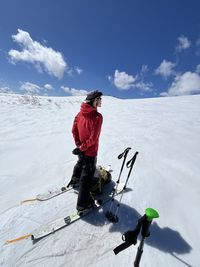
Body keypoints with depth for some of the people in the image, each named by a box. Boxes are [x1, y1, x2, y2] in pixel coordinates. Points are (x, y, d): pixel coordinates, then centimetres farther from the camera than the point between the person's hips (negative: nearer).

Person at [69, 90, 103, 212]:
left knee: (81, 163, 34)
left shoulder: (81, 112, -2)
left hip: (81, 149, 7)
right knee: (87, 175, 9)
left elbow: (74, 130, 2)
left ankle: (75, 180, 61)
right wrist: (82, 148, -14)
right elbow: (93, 138, -27)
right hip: (90, 151, -7)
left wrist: (78, 144, 4)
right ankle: (83, 204, 27)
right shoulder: (97, 116, -24)